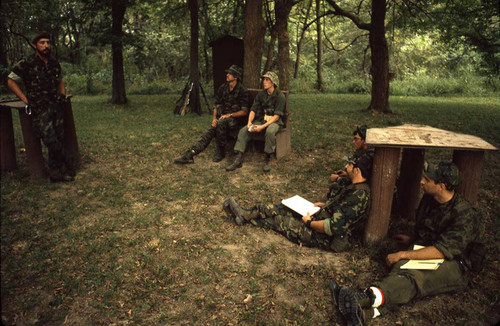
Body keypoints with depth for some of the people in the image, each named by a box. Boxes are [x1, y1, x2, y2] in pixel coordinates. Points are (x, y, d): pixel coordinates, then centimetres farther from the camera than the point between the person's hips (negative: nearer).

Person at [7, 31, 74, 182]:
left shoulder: (54, 64, 10)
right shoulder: (27, 65, -6)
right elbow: (11, 81, 0)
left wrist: (63, 95, 10)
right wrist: (26, 100, -6)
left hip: (56, 107, 5)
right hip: (39, 110, -5)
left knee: (59, 141, 4)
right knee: (51, 141, -12)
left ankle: (56, 173, 14)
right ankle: (68, 163, 9)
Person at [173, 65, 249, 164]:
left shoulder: (242, 91, -10)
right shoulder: (222, 88, 7)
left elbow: (244, 111, -12)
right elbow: (217, 104, 13)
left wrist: (229, 115, -22)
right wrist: (214, 118, -3)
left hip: (236, 119, -5)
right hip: (222, 118, 5)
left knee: (221, 123, -36)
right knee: (209, 133, -19)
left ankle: (220, 152, -20)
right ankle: (189, 155, -29)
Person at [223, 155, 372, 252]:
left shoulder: (358, 195, -29)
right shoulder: (357, 188, 3)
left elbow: (334, 227, -33)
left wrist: (309, 223, -19)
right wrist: (325, 205, 9)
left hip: (326, 238, -9)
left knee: (279, 220, 0)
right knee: (282, 208, 6)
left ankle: (246, 217, 19)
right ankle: (246, 214, 16)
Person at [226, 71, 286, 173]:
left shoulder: (280, 96, -10)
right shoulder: (261, 94, 8)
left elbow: (277, 116, -17)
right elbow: (253, 109, 3)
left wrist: (263, 126, -27)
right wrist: (249, 122, -17)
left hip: (274, 122, -5)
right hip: (261, 120, 5)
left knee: (270, 131, -40)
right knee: (243, 131, -16)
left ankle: (267, 160, -27)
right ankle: (238, 160, -18)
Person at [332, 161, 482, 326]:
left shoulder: (465, 215, -16)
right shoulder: (428, 199, 8)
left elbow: (441, 251, -22)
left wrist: (403, 254, -21)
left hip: (451, 263, -5)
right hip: (423, 252, 5)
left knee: (415, 278, -38)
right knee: (401, 271, -31)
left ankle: (368, 297, -64)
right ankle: (366, 311, -57)